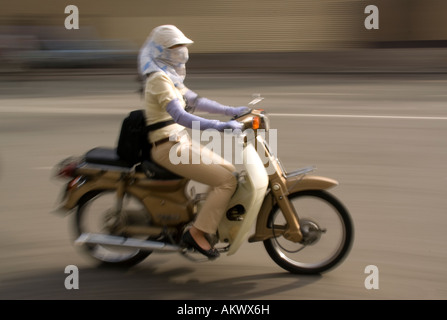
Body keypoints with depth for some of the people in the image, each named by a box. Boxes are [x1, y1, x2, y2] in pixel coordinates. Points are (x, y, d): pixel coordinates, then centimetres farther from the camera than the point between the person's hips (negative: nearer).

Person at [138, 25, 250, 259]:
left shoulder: (169, 77, 15)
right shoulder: (159, 79, -17)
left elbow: (195, 101, 19)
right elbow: (180, 116, -29)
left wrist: (231, 111, 11)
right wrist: (219, 126, -36)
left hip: (181, 143, 10)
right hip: (170, 148, -10)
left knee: (228, 170, 15)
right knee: (227, 180, -16)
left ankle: (204, 218, 18)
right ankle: (197, 233, -12)